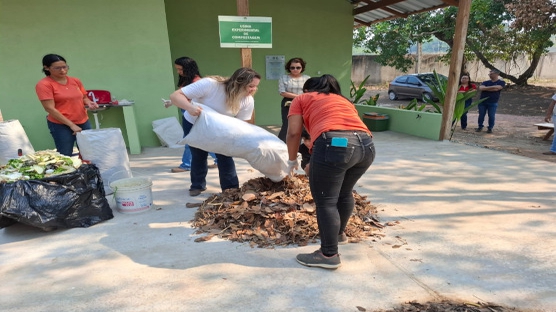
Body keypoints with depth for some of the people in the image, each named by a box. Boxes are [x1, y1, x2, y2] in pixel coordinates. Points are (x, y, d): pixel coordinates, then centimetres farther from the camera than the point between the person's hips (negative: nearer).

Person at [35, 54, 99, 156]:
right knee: (66, 156, 0)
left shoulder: (75, 81, 8)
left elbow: (84, 98, 21)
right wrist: (71, 124, -16)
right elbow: (50, 108, -13)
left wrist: (89, 103, -4)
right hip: (61, 125, -5)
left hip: (84, 122, 5)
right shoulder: (43, 84, -7)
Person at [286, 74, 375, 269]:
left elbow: (294, 132, 11)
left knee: (325, 201, 5)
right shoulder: (344, 100, 37)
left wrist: (292, 160, 25)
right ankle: (339, 233, 44)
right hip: (366, 145, 7)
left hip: (334, 144, -7)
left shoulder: (302, 99, 22)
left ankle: (329, 255, 13)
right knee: (344, 192, 25)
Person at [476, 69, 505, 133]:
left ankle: (490, 128, 8)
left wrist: (486, 88, -4)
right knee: (481, 115, 3)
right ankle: (480, 127, 13)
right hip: (482, 102, 3)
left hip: (493, 103, -3)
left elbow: (496, 89, -15)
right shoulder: (486, 82, 11)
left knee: (491, 116, -1)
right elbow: (481, 88, -8)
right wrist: (492, 87, -9)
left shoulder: (501, 82, 3)